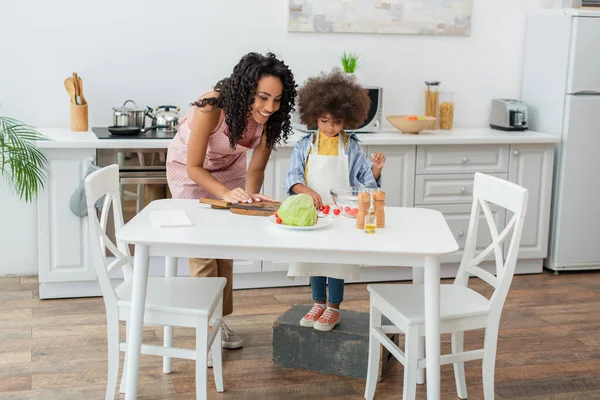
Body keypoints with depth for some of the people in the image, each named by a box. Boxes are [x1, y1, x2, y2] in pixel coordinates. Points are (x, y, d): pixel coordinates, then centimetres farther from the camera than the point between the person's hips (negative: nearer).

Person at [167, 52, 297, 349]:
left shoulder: (270, 117, -26)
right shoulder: (212, 107, -39)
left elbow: (256, 168, -15)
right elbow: (194, 167, -30)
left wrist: (251, 193, -35)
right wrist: (227, 193, -44)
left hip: (229, 167, 5)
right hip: (190, 168, -4)